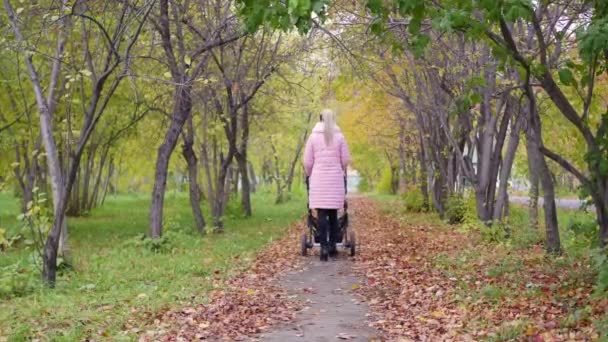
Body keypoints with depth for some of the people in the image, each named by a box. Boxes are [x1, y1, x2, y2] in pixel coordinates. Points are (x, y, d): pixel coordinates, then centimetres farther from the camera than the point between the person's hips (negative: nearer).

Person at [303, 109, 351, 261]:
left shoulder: (313, 137, 1)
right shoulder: (339, 136, 2)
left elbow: (307, 161, 1)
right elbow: (345, 160, 4)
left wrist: (309, 175, 20)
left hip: (318, 180, -1)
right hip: (336, 179, 1)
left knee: (321, 214, -3)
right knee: (333, 213, 9)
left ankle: (324, 247, -11)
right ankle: (332, 245, 11)